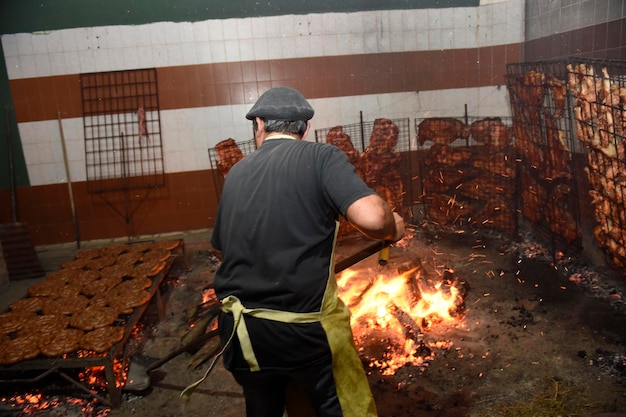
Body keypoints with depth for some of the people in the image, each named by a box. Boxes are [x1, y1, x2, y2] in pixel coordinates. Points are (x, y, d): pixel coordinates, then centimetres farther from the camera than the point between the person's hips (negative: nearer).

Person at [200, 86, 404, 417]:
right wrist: (392, 229, 2)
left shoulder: (236, 174, 8)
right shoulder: (321, 157, -6)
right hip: (304, 328, -5)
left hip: (239, 328, 5)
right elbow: (372, 217, -21)